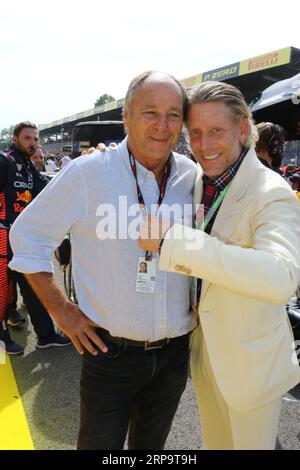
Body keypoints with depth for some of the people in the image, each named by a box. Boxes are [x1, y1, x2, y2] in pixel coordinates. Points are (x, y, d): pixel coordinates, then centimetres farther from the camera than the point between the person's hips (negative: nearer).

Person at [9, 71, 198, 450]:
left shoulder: (194, 176, -3)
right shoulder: (88, 172, -14)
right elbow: (27, 236, -6)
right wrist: (61, 310, -9)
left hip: (175, 352, 4)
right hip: (110, 351, -3)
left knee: (152, 445, 26)